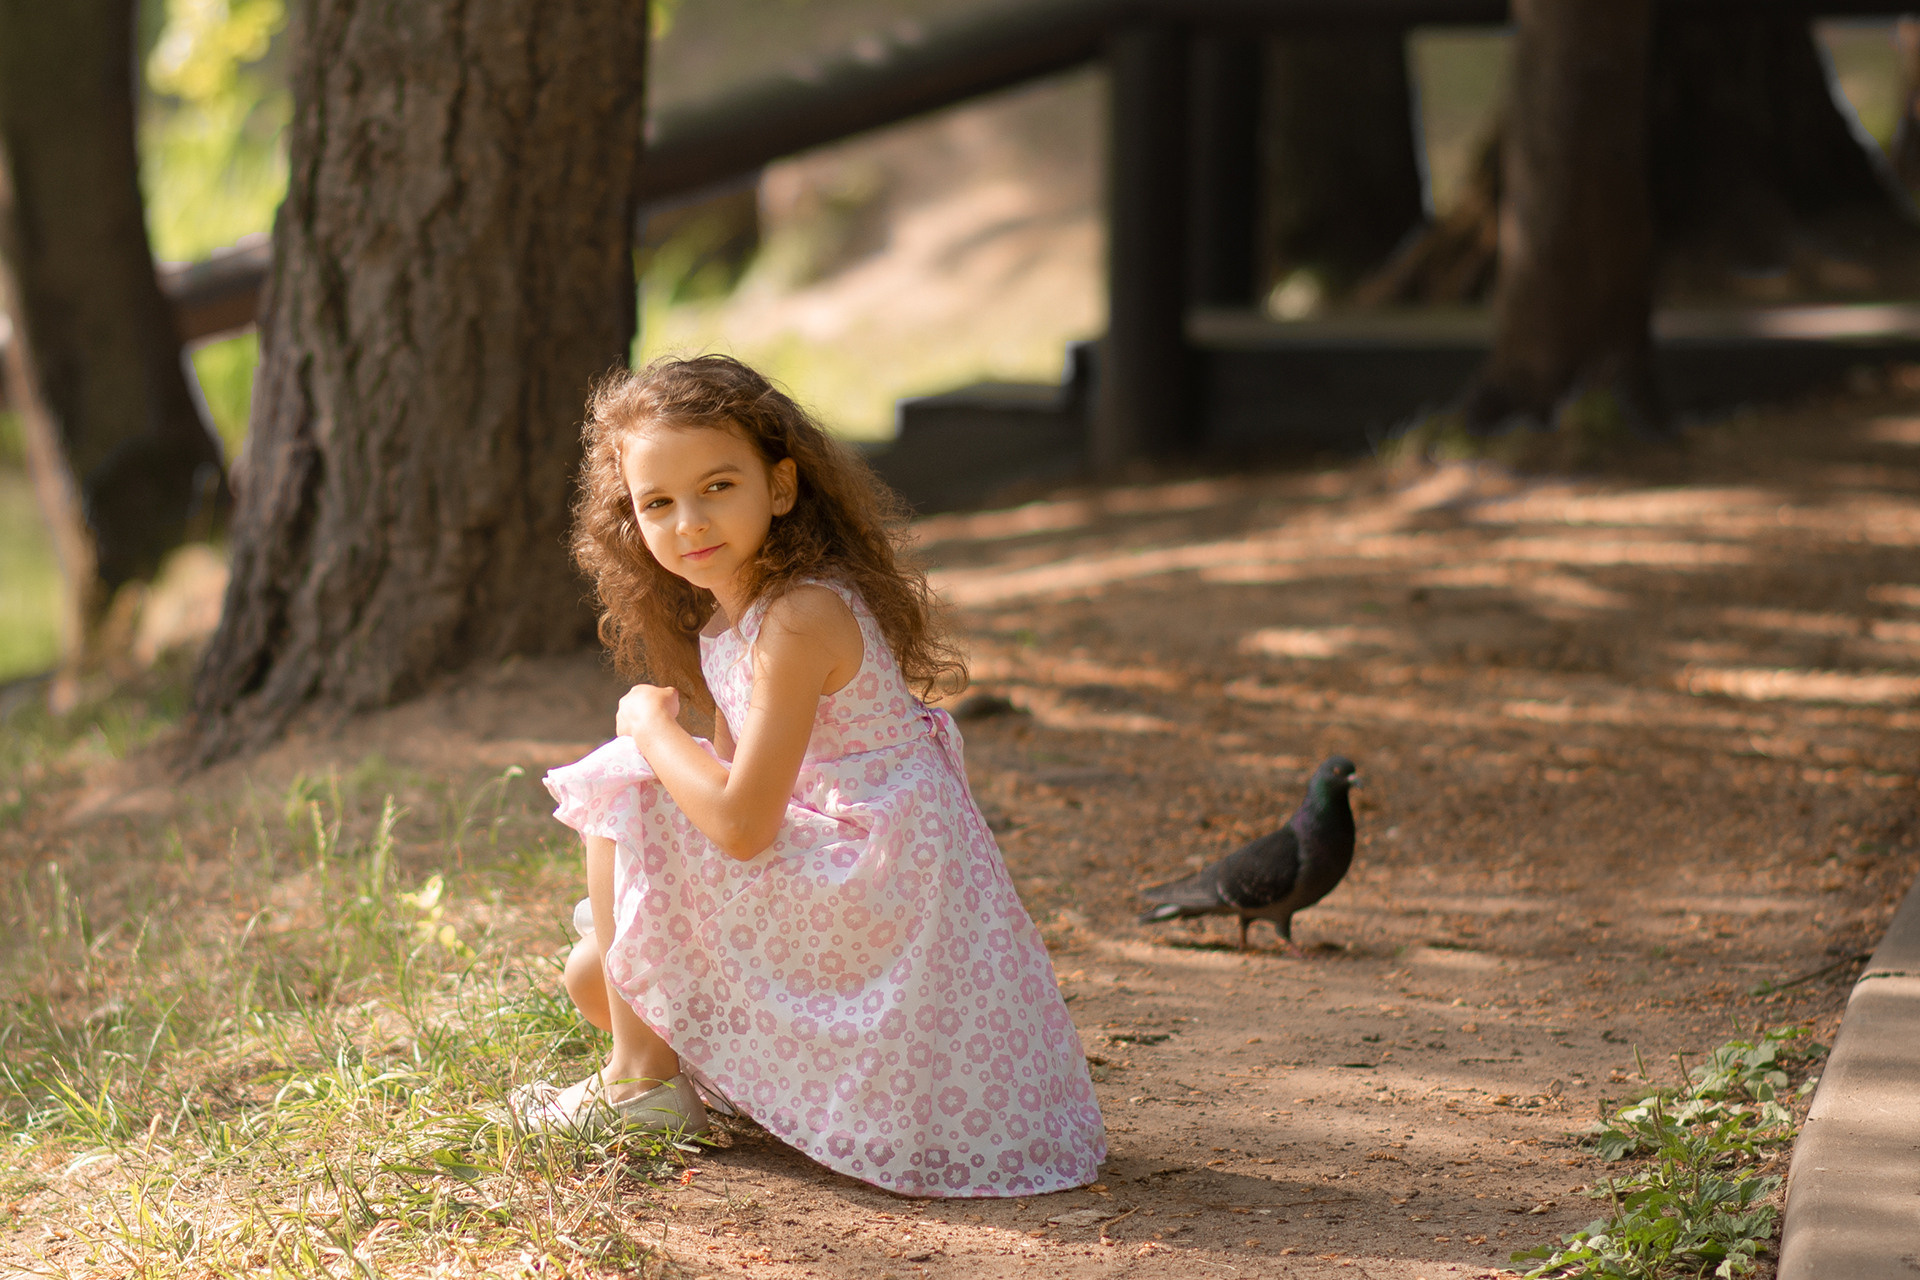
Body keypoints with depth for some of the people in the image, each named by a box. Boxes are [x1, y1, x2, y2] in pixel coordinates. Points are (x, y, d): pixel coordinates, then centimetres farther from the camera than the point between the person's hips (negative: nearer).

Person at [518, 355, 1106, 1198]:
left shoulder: (800, 620, -22)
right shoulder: (724, 619, 9)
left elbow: (741, 823, -27)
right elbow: (736, 785, 15)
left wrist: (649, 723, -11)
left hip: (873, 899, -10)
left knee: (622, 804, -9)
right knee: (594, 975, 12)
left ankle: (643, 1075, -1)